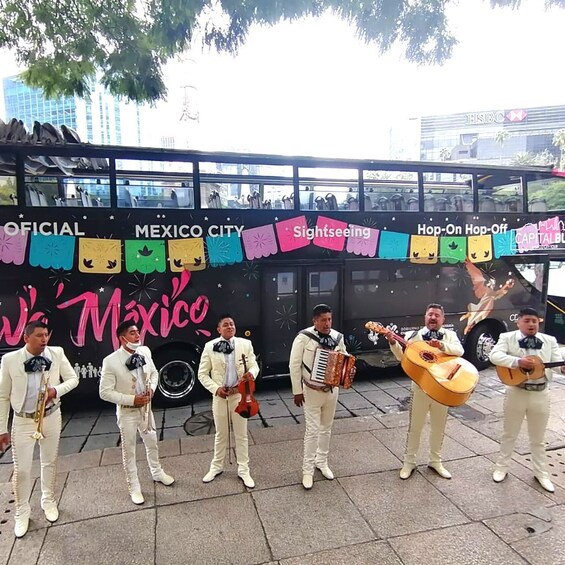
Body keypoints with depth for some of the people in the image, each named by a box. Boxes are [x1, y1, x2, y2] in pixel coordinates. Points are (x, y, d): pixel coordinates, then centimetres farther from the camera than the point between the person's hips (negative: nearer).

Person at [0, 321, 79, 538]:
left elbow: (73, 378, -1)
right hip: (23, 421, -1)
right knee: (21, 469, 6)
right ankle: (22, 511, 30)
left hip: (51, 417, 2)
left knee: (50, 463, 17)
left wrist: (57, 390, -21)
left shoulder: (57, 353, -11)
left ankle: (48, 501, 40)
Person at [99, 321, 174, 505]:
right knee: (129, 450, 12)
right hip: (126, 412, -5)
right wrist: (131, 399, -24)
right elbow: (105, 392, -19)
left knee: (152, 443, 22)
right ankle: (134, 488, 32)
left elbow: (154, 372, 8)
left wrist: (152, 388, -11)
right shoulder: (111, 361, -23)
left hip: (145, 407, 5)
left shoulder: (145, 351, -8)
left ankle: (157, 473, 47)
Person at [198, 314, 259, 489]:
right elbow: (202, 374, -3)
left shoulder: (245, 344, -4)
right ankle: (216, 467, 37)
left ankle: (243, 469, 28)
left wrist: (251, 373, -23)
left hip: (240, 394, 1)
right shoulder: (210, 347, -7)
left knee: (241, 434, 12)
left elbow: (254, 364, 1)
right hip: (220, 396, 0)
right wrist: (215, 389, -14)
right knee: (221, 435, 16)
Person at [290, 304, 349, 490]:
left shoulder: (338, 337, -3)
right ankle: (308, 470, 16)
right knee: (313, 430, 0)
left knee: (326, 428, 17)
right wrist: (297, 391, -11)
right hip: (312, 391, -4)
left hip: (332, 390, 5)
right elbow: (294, 365, -12)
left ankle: (322, 462, 36)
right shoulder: (304, 337, -16)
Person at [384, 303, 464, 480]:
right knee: (415, 426, 8)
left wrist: (441, 345, -33)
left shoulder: (450, 335, 3)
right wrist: (393, 343, -23)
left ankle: (435, 461, 34)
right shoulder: (417, 336, 0)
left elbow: (459, 351, -16)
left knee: (439, 427, 16)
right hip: (421, 386, -1)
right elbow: (402, 356, -6)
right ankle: (409, 462, 22)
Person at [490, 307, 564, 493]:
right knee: (509, 434, 13)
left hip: (540, 395, 2)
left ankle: (541, 473, 34)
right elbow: (494, 355, -21)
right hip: (516, 392, -2)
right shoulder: (508, 338, -7)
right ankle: (501, 467, 30)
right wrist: (518, 361, -32)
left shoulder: (549, 341, 3)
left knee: (538, 438, 17)